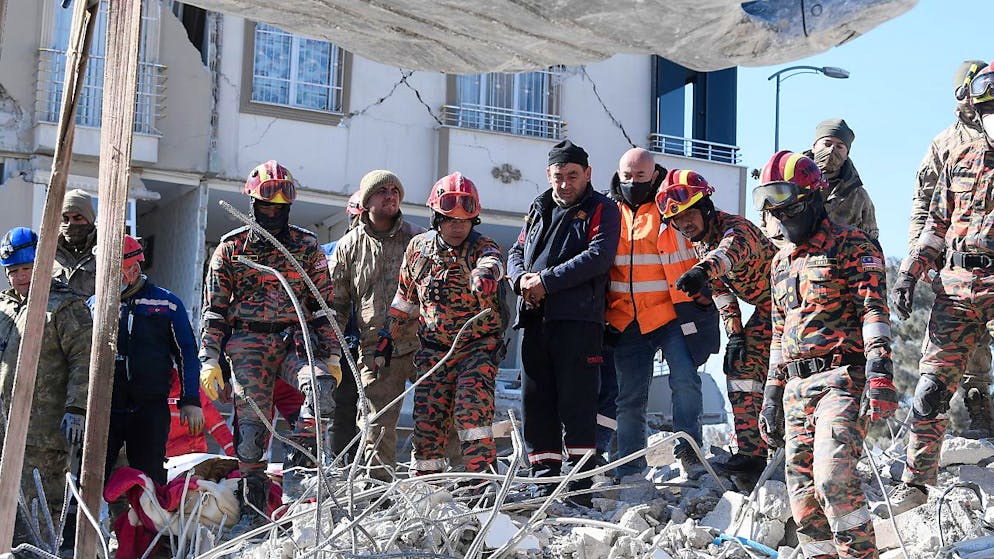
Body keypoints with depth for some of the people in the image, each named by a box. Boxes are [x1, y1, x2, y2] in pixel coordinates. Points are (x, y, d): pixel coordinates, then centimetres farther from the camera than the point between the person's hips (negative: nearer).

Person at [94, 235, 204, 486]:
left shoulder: (167, 304, 4)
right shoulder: (94, 304, 9)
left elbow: (187, 354, 7)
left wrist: (191, 401, 2)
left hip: (150, 410, -1)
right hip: (101, 409, 2)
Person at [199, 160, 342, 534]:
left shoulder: (306, 247, 10)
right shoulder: (232, 247, 9)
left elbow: (324, 305, 11)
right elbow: (214, 308, 8)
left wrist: (332, 357, 5)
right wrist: (209, 361, 0)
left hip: (296, 341, 0)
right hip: (248, 345, 0)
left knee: (322, 386, -30)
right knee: (250, 424, -5)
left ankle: (300, 462, -15)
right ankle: (253, 509, 4)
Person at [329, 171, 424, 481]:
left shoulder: (418, 239, 7)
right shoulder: (348, 246, 9)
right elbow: (336, 303, 13)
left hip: (421, 345, 0)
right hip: (375, 350, 0)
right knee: (379, 427, 0)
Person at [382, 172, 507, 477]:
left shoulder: (482, 246, -9)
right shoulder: (418, 247, 4)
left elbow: (490, 261, -36)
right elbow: (406, 296, 17)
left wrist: (484, 275, -60)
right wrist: (388, 334, 17)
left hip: (478, 345, -4)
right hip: (434, 348, 4)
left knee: (472, 407, -21)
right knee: (427, 417, 2)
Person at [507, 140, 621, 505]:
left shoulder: (601, 210, 4)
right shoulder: (539, 210, 23)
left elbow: (597, 257, -10)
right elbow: (517, 252, 22)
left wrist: (547, 280, -14)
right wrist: (521, 279, -2)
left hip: (578, 320, -6)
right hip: (535, 320, 6)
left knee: (576, 403, -8)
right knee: (536, 403, 6)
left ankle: (580, 484, -5)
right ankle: (544, 481, 13)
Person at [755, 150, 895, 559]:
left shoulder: (851, 247, -1)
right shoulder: (782, 262, 22)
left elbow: (873, 311, -12)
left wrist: (880, 375, -24)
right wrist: (771, 397, 22)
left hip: (841, 380, -7)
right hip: (796, 387, 8)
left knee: (833, 475, -22)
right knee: (803, 489, 2)